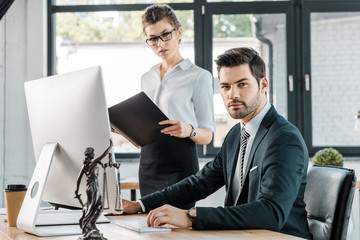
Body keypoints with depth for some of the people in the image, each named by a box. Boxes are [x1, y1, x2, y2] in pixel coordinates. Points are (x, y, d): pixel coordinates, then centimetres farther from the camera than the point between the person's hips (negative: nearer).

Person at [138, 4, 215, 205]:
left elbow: (207, 135, -3)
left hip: (180, 164, -5)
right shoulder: (147, 78, 16)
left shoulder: (198, 76, -1)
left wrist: (189, 130, -23)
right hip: (148, 164, 5)